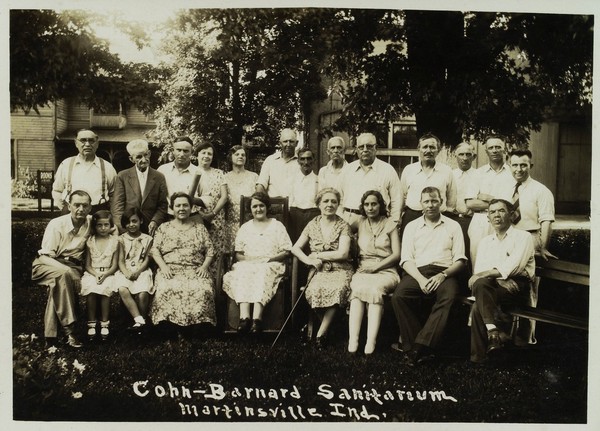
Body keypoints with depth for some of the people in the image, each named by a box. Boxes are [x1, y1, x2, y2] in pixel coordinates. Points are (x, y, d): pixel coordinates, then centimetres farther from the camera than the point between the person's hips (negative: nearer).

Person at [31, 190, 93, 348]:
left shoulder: (90, 224, 0)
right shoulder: (56, 225, -11)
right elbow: (45, 257, -13)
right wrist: (67, 270, -29)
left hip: (72, 266, 3)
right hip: (47, 264, -3)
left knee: (59, 282, -33)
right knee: (63, 274, -38)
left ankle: (51, 334, -30)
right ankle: (69, 329, -37)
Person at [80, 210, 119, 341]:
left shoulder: (114, 241, 6)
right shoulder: (90, 241, 8)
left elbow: (114, 265, 2)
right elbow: (87, 265, 6)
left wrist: (105, 275, -16)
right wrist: (96, 274, -14)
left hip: (108, 274, -1)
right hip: (92, 273, 1)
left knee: (105, 289, -32)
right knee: (90, 290, -31)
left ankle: (104, 323, -21)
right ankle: (91, 323, -19)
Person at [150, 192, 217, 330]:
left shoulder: (200, 228, 18)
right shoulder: (164, 228, 17)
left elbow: (210, 251, 13)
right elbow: (155, 250, 9)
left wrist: (205, 266, -5)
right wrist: (163, 266, -8)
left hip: (195, 270, 0)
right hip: (170, 270, 0)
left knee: (202, 291, -33)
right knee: (167, 290, -34)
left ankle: (197, 322, -25)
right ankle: (169, 322, -26)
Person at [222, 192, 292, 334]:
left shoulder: (277, 226, 15)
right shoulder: (245, 228, 22)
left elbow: (286, 251, 7)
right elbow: (238, 254, 15)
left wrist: (269, 258, -9)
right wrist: (247, 259, -7)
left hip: (270, 265, -2)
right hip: (247, 265, 2)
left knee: (262, 273, -38)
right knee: (242, 273, -34)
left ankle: (257, 318, -52)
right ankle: (244, 317, -48)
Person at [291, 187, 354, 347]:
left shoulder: (343, 226, 5)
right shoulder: (312, 225, 13)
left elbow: (343, 253, -7)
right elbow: (295, 248, 12)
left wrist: (317, 255, -4)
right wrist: (309, 260, -6)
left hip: (339, 270, -1)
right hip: (319, 270, 1)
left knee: (337, 289, -36)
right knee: (314, 289, -34)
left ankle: (320, 333, -21)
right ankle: (326, 329, -10)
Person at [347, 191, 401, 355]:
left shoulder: (390, 224, 10)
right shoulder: (360, 224, 20)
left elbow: (396, 255, 2)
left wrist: (376, 267, -7)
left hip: (385, 271, -2)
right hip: (363, 270, 2)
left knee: (376, 288, -37)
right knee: (358, 287, -35)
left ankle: (371, 341, -44)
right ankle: (352, 341, -43)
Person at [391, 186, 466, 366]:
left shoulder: (453, 226, 16)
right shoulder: (412, 226, 18)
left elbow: (459, 260, 8)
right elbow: (406, 260, 7)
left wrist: (443, 275, -12)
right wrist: (421, 279, -12)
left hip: (444, 273, -1)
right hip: (417, 272, 1)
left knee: (449, 297, -35)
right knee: (398, 297, -30)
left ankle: (419, 346, -36)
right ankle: (415, 348, -26)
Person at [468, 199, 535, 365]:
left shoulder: (523, 237, 6)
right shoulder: (485, 242, 22)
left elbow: (512, 267, -9)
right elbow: (479, 270, 8)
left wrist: (483, 274, -12)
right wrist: (499, 278, -12)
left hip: (518, 288, -4)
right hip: (494, 287, 4)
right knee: (480, 283, -32)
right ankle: (493, 331, -32)